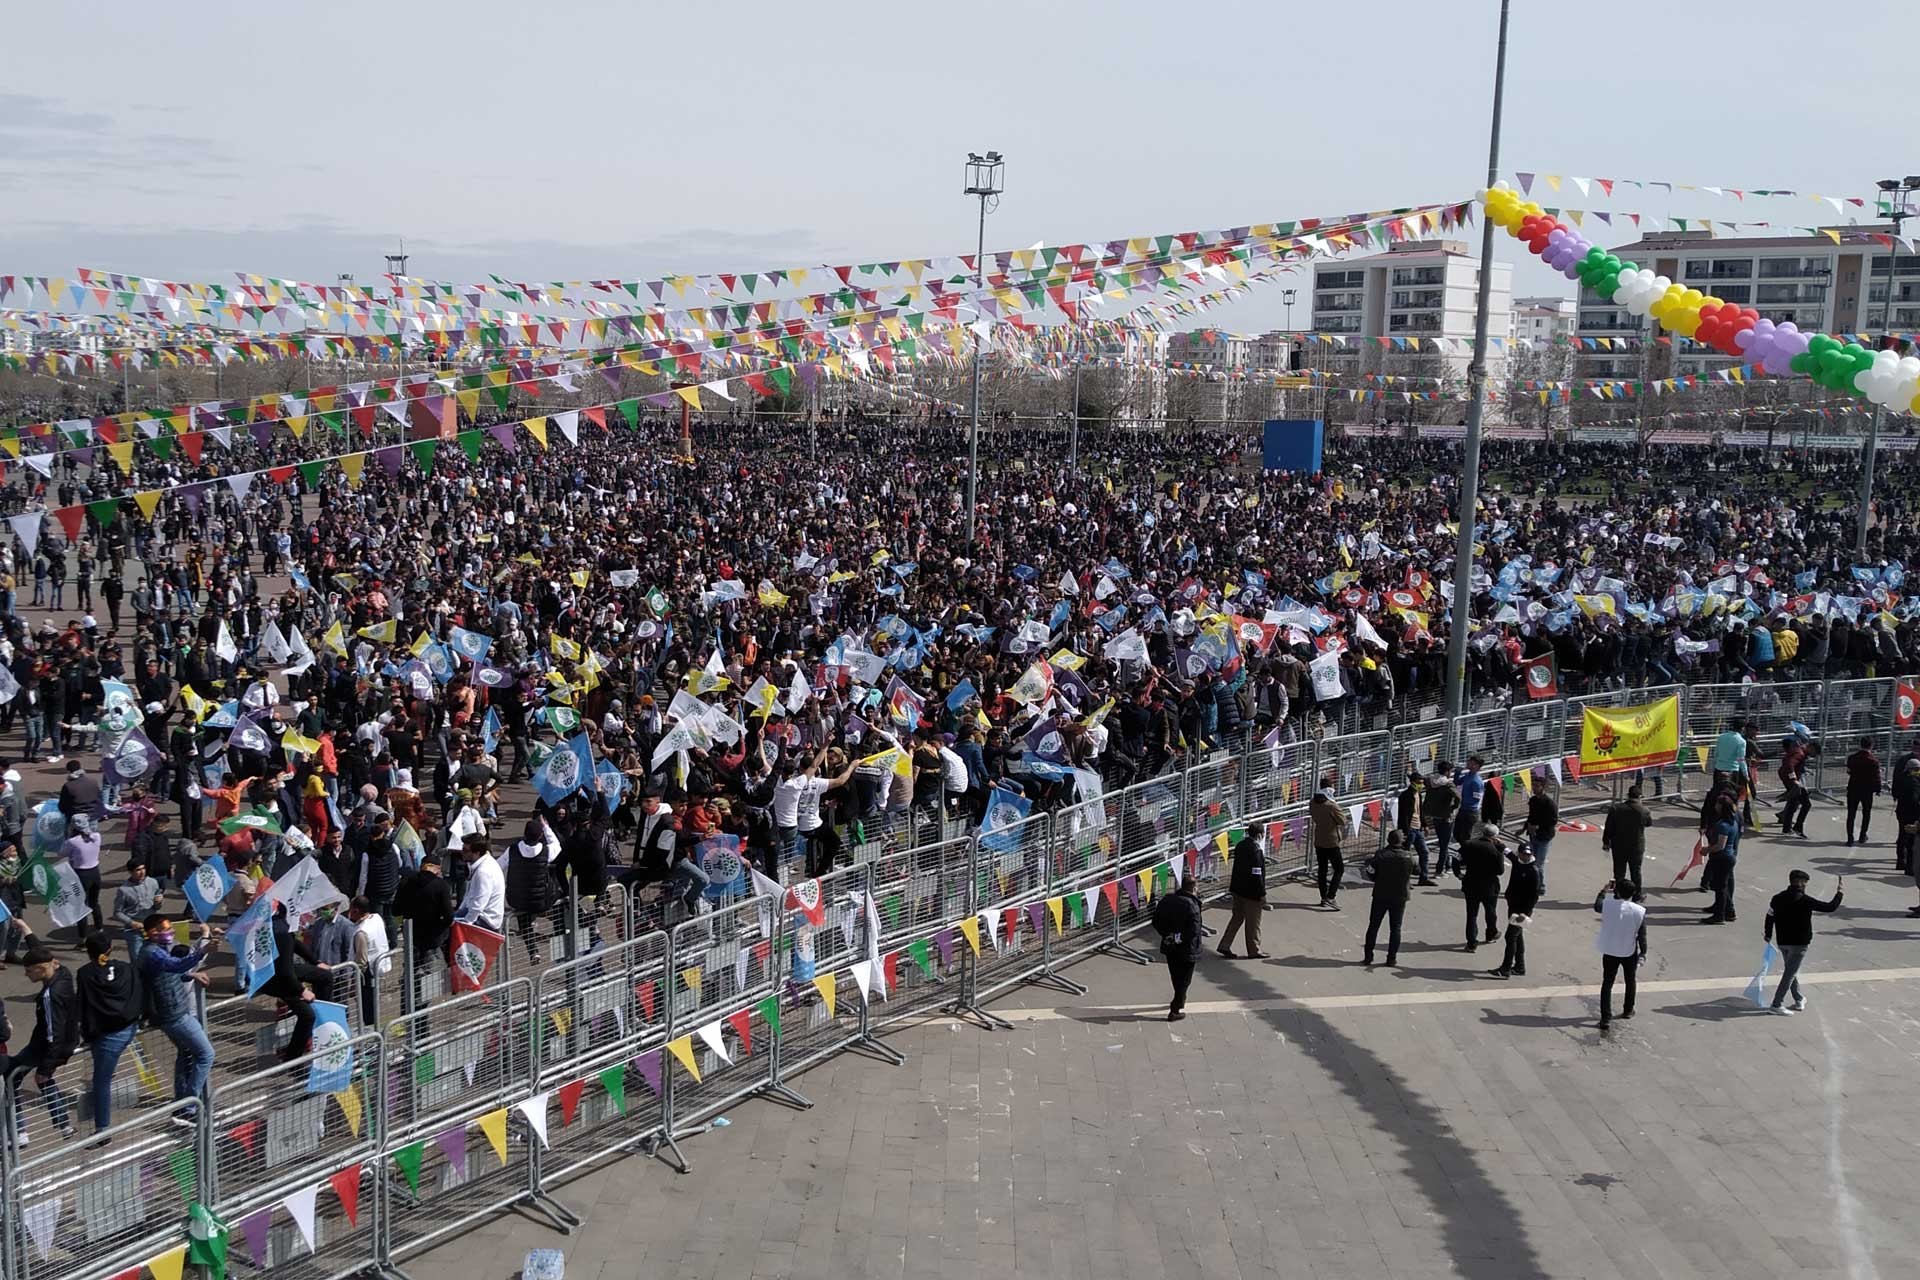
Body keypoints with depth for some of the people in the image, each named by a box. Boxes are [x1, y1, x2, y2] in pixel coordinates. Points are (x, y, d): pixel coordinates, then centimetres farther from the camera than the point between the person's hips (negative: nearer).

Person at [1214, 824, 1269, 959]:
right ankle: (1254, 950, 18)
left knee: (1237, 917, 18)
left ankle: (1224, 946, 18)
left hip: (1237, 888, 8)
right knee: (1253, 922, 6)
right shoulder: (1256, 850, -21)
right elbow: (1257, 874, -22)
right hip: (1251, 892, -8)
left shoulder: (1240, 845, 5)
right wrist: (1262, 894, -15)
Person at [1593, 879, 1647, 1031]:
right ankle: (1628, 1010, 39)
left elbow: (1597, 906, 9)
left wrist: (1605, 890, 17)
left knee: (1607, 983, 8)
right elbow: (1642, 935, -9)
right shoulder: (1640, 911, -17)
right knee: (1630, 981, 24)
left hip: (1610, 952, 0)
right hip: (1630, 953, 0)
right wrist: (1643, 952, 4)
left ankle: (1605, 1017, 3)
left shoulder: (1608, 905, -17)